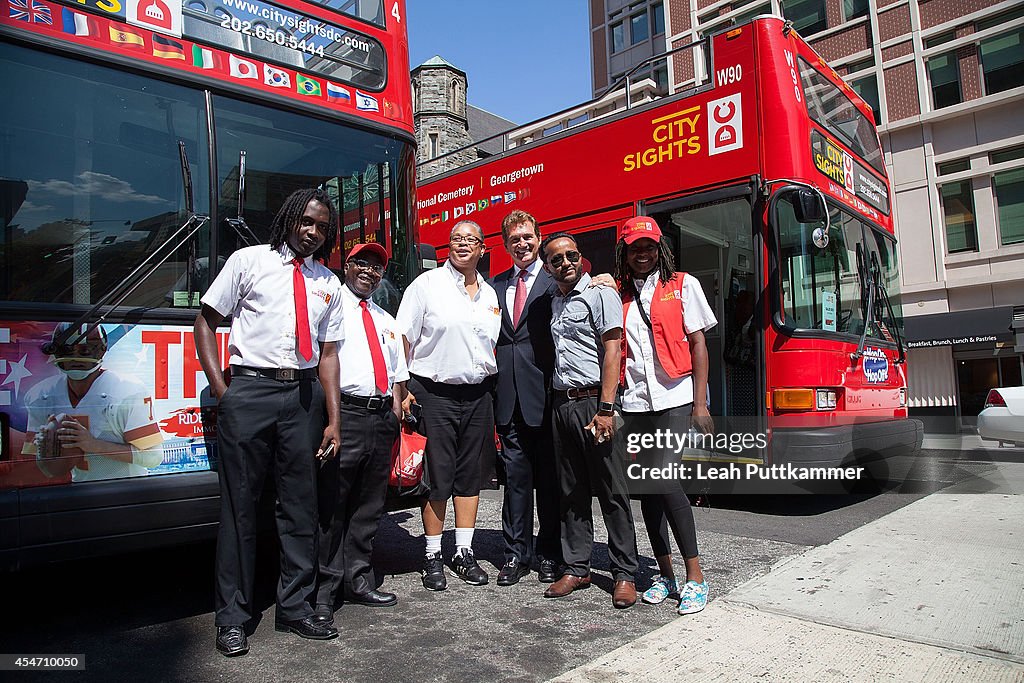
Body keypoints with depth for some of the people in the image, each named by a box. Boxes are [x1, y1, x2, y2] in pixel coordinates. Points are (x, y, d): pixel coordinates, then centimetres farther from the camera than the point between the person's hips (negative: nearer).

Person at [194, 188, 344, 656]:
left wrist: (333, 419, 5)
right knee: (239, 503, 2)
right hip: (250, 389, -3)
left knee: (300, 504, 8)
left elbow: (328, 354, 11)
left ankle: (295, 608, 21)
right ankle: (232, 617, 15)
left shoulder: (329, 284, 13)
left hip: (304, 395, 3)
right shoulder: (249, 261, 4)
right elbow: (206, 321, 5)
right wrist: (220, 389, -5)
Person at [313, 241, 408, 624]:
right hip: (344, 414, -6)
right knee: (332, 506, -5)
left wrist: (395, 414, 10)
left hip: (381, 418, 7)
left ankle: (358, 581, 23)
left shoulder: (386, 320, 24)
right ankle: (325, 590, 4)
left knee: (369, 506, 12)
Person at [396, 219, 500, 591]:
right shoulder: (427, 284, -2)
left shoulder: (490, 294, 12)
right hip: (435, 393, -4)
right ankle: (433, 557, 15)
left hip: (478, 395, 5)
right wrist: (403, 389, -12)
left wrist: (491, 393, 10)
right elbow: (403, 340, -5)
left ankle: (464, 553, 22)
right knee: (436, 477, 1)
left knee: (470, 475, 10)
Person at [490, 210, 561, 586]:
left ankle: (550, 555, 19)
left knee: (549, 476, 6)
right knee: (515, 474, 10)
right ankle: (516, 554, 20)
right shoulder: (496, 285, 15)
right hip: (508, 396, 4)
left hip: (544, 393, -4)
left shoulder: (555, 280, -1)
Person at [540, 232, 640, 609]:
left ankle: (625, 574, 8)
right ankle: (576, 568, 20)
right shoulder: (554, 303, 18)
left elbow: (612, 351, -11)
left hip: (592, 401, -7)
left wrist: (605, 409, -19)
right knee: (572, 492, 11)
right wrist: (559, 403, 10)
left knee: (611, 491, -1)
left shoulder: (600, 293, -3)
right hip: (561, 404, 7)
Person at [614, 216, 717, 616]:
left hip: (674, 398, -3)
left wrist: (700, 403, -5)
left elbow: (698, 345, 2)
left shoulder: (682, 285, 6)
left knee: (667, 482, -14)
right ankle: (665, 574, 19)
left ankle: (695, 576, 0)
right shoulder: (618, 294, 12)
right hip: (634, 402, 4)